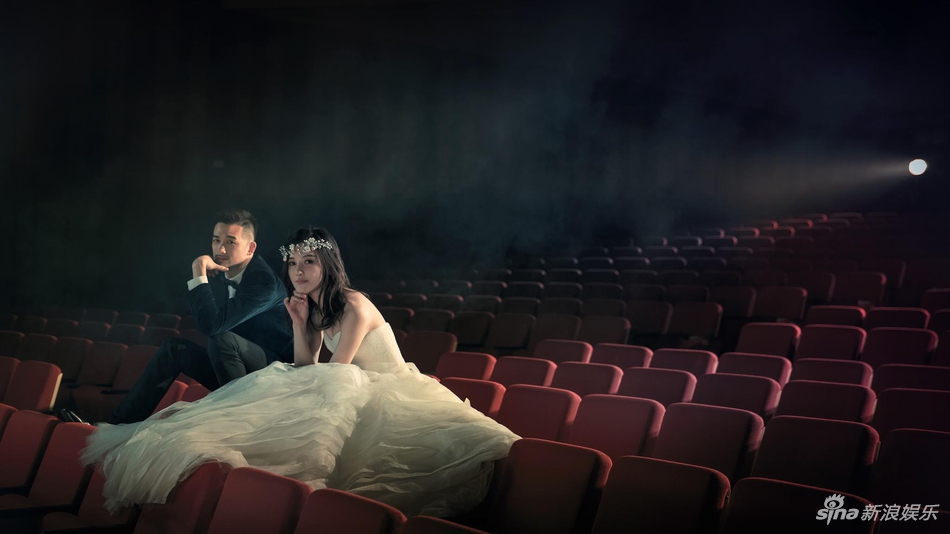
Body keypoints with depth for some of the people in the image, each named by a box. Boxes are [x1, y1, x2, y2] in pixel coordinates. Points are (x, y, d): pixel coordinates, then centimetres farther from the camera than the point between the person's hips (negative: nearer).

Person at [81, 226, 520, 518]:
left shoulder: (354, 306, -19)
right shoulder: (315, 308, 9)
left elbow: (336, 372, -17)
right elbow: (305, 368, 8)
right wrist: (299, 324, -3)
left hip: (386, 396, -9)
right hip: (347, 394, 9)